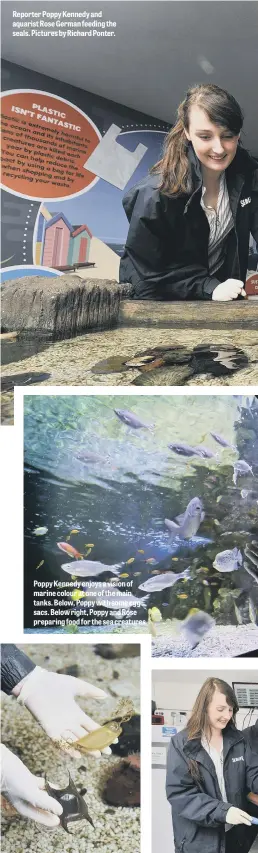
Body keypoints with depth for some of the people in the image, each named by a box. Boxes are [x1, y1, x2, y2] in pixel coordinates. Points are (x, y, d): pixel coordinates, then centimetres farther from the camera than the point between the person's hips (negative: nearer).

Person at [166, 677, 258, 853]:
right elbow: (178, 793, -17)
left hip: (233, 833, 4)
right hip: (197, 839, -4)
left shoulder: (238, 740, 1)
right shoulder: (181, 744, -13)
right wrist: (222, 811, -26)